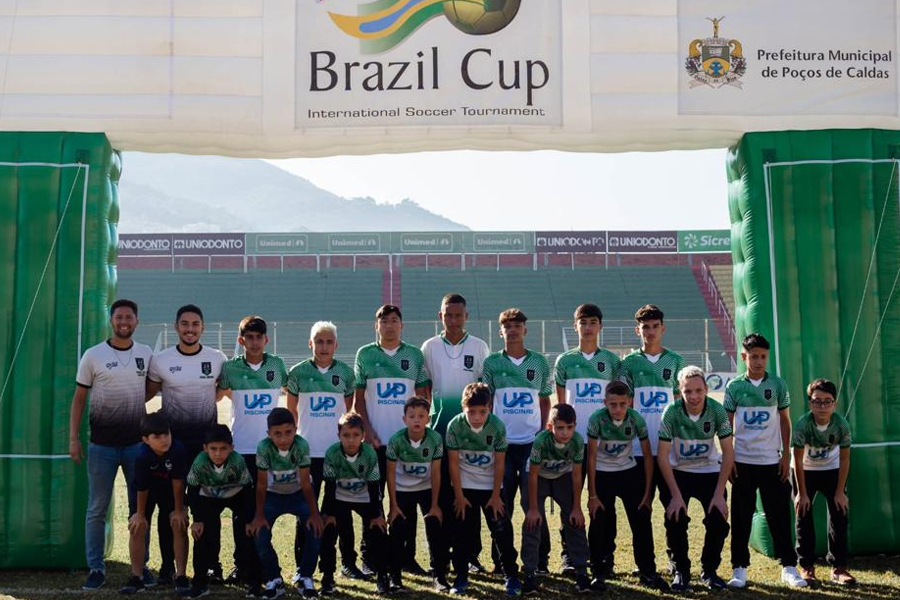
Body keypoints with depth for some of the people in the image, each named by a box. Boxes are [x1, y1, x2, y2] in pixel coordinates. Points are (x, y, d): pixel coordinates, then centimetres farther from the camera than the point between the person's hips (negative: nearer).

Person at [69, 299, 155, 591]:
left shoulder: (146, 354, 4)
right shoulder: (93, 355, -2)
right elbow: (78, 399, 0)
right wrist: (73, 438, -6)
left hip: (137, 443, 2)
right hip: (102, 445, -2)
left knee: (140, 508, 8)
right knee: (97, 509, 3)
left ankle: (141, 566, 18)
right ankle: (96, 569, 14)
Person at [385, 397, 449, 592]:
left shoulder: (435, 439, -20)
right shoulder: (396, 440, -22)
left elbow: (436, 473, -13)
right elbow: (391, 474, -13)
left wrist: (435, 504, -10)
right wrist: (393, 505, -11)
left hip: (427, 489, 0)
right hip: (402, 490, 0)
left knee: (436, 530, -5)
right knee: (398, 533, -2)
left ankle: (440, 576, 7)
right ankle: (395, 577, 11)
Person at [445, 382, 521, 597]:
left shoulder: (498, 426, -19)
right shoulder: (455, 426, -19)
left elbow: (499, 463, -11)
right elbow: (454, 463, -12)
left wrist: (496, 495, -9)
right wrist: (458, 495, -10)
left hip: (490, 486, 0)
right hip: (464, 486, 0)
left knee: (502, 531, -2)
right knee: (461, 533, 4)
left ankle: (512, 576, 10)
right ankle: (461, 577, 17)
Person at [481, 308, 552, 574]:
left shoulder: (540, 362, 7)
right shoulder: (492, 362, 5)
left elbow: (545, 401, 12)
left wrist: (543, 431, 2)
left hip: (532, 441, 0)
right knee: (502, 503, 4)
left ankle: (540, 560, 7)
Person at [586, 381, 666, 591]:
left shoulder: (637, 419, -19)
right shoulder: (597, 419, -23)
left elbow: (647, 456, -9)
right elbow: (591, 457, -17)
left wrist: (647, 492, -9)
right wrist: (592, 495, -16)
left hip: (629, 472, 2)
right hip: (602, 473, -1)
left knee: (642, 522, 0)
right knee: (599, 524, -2)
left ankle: (647, 572, 13)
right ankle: (600, 572, 13)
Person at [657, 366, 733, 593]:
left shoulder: (717, 410, -19)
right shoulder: (672, 412, -22)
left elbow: (728, 452, -12)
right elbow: (663, 455, -17)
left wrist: (719, 493, -16)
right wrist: (675, 495, -20)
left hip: (710, 472, 1)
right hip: (678, 472, -1)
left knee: (719, 521, -11)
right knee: (675, 520, -15)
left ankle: (709, 570, 14)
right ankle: (680, 572, 9)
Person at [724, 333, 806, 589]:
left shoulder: (778, 384, 2)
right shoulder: (734, 386, 1)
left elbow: (785, 422, 7)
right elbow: (727, 426, 4)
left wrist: (786, 456, 1)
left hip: (772, 461, 0)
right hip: (742, 461, 0)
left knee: (779, 515, 4)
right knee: (741, 517, 4)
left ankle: (788, 566, 13)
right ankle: (740, 568, 11)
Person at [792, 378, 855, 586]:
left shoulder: (842, 425, -24)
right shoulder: (802, 424, -29)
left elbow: (844, 460, -13)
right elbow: (798, 461, -21)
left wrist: (840, 492, -13)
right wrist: (802, 493, -18)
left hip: (832, 470, 1)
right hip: (805, 471, -1)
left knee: (840, 513, -5)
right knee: (803, 515, -3)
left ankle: (838, 568, 3)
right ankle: (807, 567, 6)